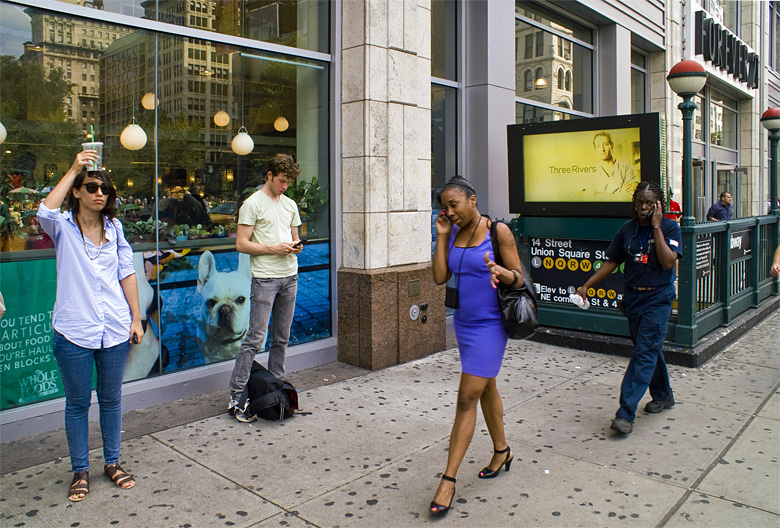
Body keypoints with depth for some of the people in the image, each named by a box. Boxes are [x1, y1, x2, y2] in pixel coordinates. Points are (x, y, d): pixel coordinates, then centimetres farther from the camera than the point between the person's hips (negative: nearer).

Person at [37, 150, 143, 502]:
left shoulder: (114, 227, 9)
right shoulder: (63, 227, -1)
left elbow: (126, 274, 9)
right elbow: (45, 211, -27)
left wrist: (136, 318, 5)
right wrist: (74, 169, -22)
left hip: (115, 329, 3)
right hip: (74, 331, -3)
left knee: (111, 399, 14)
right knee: (77, 403, 9)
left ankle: (112, 463, 30)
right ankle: (80, 471, 25)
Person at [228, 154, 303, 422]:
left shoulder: (290, 204, 16)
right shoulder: (253, 204, -5)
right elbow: (242, 244, -9)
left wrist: (296, 246, 1)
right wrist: (273, 248, -17)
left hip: (290, 276, 7)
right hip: (264, 277, -6)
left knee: (282, 337, 11)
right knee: (256, 337, -9)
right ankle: (235, 396, -2)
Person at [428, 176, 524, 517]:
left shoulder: (498, 231, -11)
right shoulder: (453, 233, 5)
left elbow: (518, 277, -9)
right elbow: (440, 277, -1)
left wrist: (499, 272, -31)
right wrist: (441, 236, -5)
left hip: (489, 325, -7)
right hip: (464, 322, 7)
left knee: (467, 399, -7)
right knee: (486, 387, 20)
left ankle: (448, 480, 1)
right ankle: (501, 451, 40)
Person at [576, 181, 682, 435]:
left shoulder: (669, 227, -5)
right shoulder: (628, 229, 6)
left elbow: (668, 262, -18)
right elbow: (612, 262, 10)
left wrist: (656, 227, -16)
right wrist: (587, 285, 3)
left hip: (658, 298, -5)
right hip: (633, 297, 5)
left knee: (644, 353, -9)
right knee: (649, 349, 17)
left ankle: (626, 413, -11)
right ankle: (663, 395, 38)